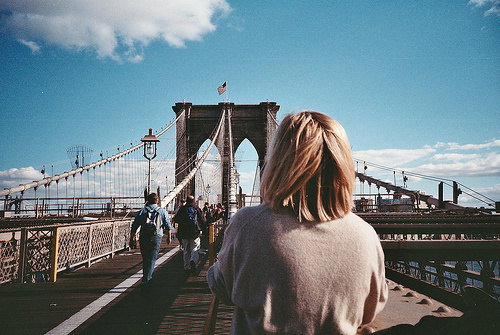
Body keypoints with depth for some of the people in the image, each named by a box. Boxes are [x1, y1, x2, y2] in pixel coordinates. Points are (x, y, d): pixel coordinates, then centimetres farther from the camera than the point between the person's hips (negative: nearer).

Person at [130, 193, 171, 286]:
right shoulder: (163, 212, 6)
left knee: (145, 259, 15)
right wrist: (169, 237, 18)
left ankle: (146, 277, 26)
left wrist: (131, 239, 11)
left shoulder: (142, 212, 7)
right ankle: (146, 279, -9)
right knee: (151, 259, 1)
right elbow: (168, 226, 6)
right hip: (156, 238, -2)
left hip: (143, 238, 2)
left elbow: (134, 227, 5)